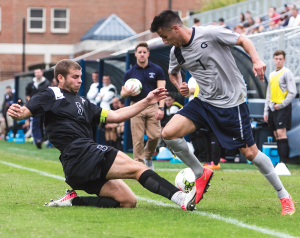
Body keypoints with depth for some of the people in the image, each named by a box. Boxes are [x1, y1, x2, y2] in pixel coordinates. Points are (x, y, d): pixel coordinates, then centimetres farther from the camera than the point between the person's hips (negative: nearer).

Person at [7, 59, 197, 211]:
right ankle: (181, 198, -30)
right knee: (137, 168, -17)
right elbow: (26, 112, -7)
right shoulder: (52, 96, 6)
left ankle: (73, 200, -5)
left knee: (128, 202, -2)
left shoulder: (82, 102, 28)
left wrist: (146, 102, 17)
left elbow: (115, 116, 24)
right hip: (80, 152, -9)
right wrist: (16, 113, -33)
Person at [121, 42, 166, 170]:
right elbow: (123, 93, 11)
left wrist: (160, 108, -13)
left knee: (154, 135, -8)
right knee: (137, 138, -5)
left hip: (152, 106, 0)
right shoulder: (129, 73, 8)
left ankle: (148, 157, 19)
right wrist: (128, 92, -14)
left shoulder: (157, 70, 5)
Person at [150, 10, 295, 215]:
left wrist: (256, 60, -24)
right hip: (204, 102, 5)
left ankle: (284, 197, 14)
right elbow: (173, 72, 22)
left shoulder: (210, 34, -17)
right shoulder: (176, 53, 0)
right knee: (169, 133, -12)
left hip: (232, 101, -5)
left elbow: (243, 40, -8)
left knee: (250, 152, -3)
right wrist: (180, 85, 0)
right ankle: (201, 174, 7)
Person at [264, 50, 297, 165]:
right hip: (273, 108, 7)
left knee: (281, 133, -15)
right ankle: (281, 159, 7)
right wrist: (266, 111, 16)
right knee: (276, 134, 5)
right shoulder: (272, 75, 17)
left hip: (283, 107, -7)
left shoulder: (287, 73, -5)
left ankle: (284, 160, -19)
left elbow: (293, 92, -11)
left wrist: (281, 105, -14)